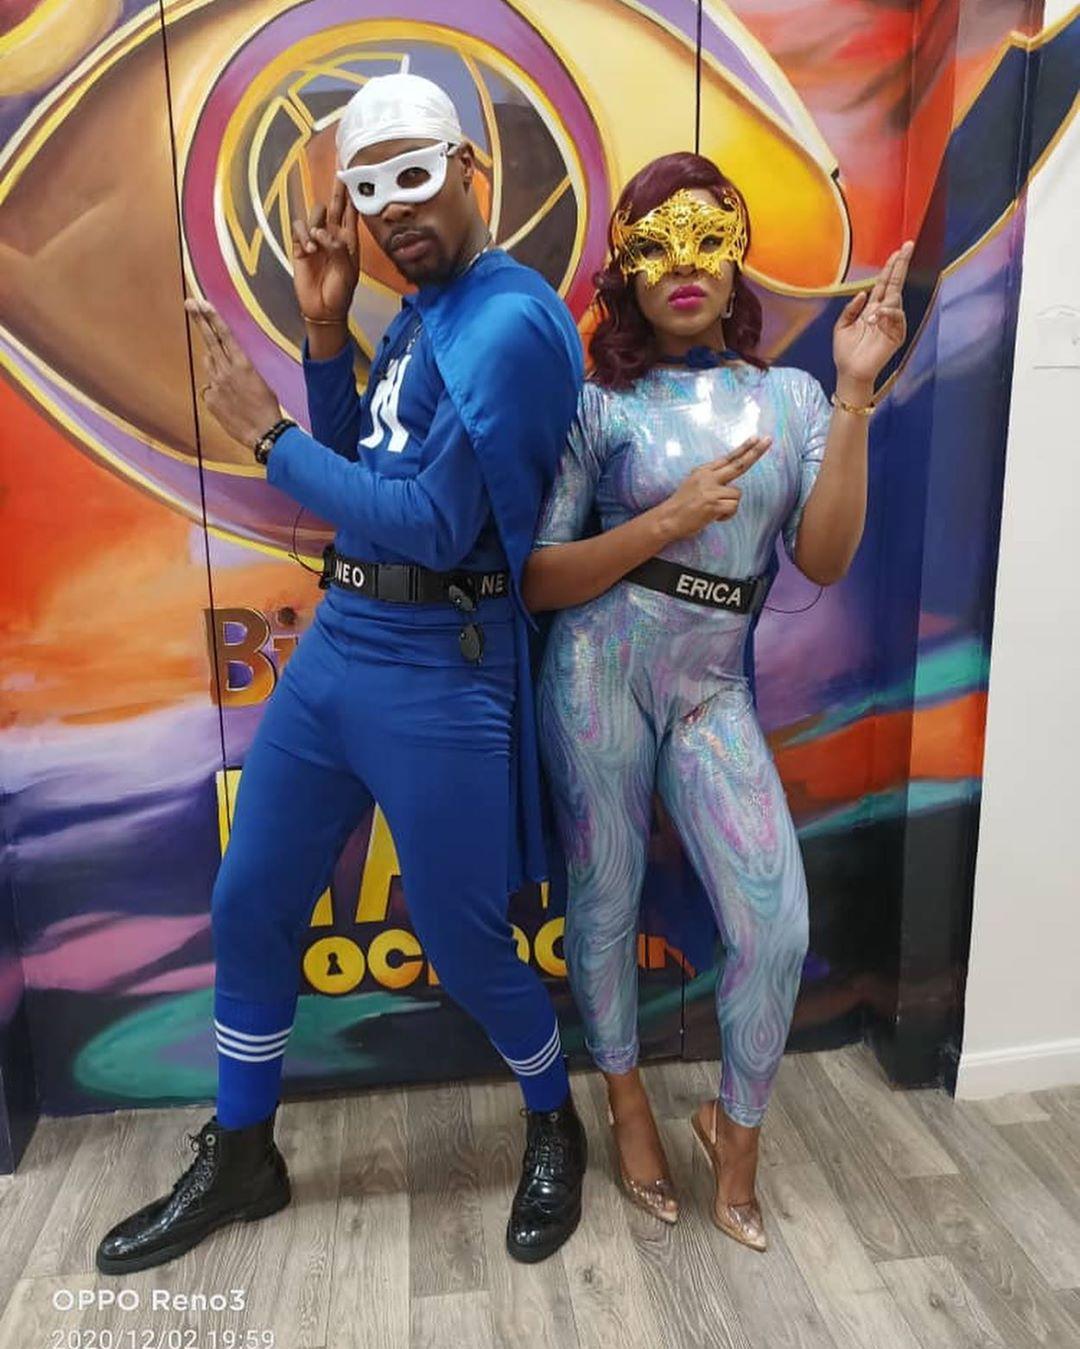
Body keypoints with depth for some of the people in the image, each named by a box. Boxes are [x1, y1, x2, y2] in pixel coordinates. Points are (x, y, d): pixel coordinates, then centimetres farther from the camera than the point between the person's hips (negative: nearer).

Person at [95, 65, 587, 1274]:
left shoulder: (511, 320, -14)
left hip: (440, 675, -9)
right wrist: (325, 332, 6)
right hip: (334, 644, 9)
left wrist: (264, 432, -12)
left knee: (464, 945, 6)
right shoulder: (416, 312, 15)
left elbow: (433, 525, -21)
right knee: (249, 904, 15)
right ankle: (237, 1160, 37)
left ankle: (554, 1131, 38)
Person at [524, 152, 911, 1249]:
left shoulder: (791, 397, 6)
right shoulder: (598, 407, 0)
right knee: (605, 903, 10)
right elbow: (537, 581, -5)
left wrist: (854, 395, -12)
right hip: (600, 673, -1)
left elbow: (823, 560, -7)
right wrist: (670, 518, -16)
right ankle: (627, 1100, 39)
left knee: (775, 924, -4)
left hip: (712, 690, 2)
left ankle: (736, 1129, 26)